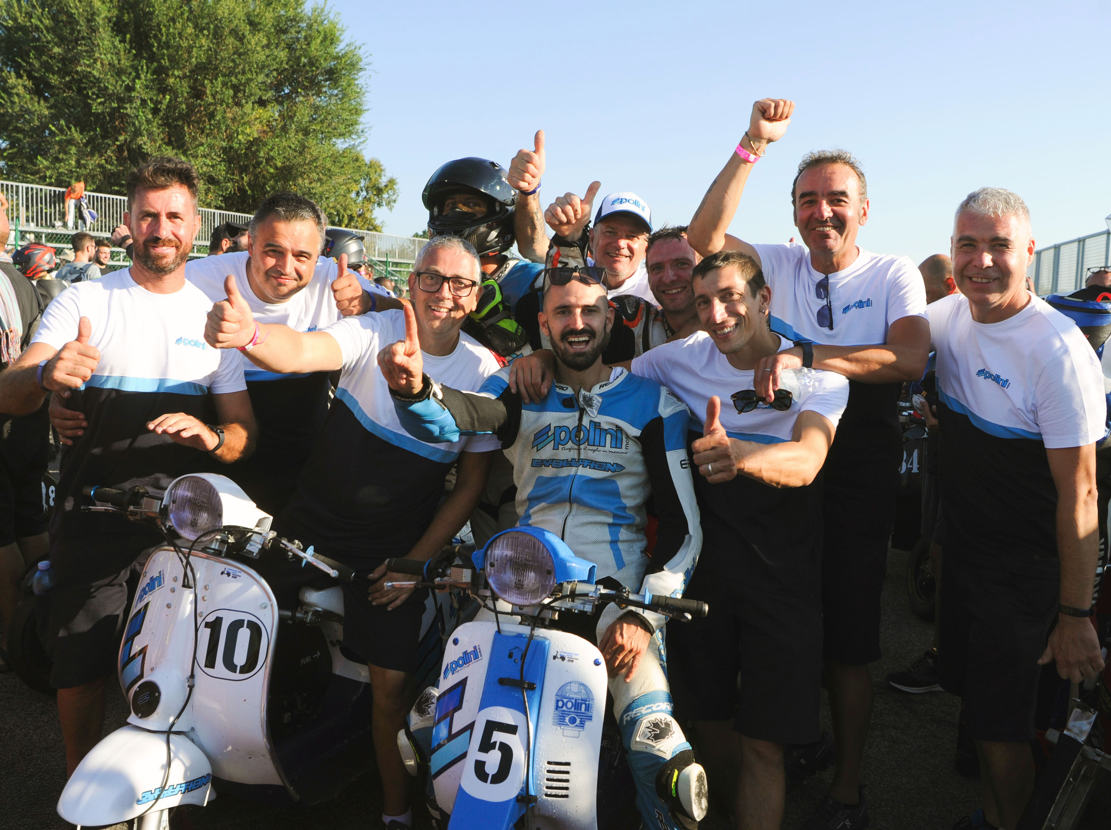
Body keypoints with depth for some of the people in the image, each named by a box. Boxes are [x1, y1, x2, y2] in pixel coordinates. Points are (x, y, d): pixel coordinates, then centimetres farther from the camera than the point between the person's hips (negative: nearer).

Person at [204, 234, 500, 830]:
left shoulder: (484, 372, -6)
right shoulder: (374, 332, -12)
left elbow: (472, 484, -2)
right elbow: (302, 351, -33)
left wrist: (416, 561, -7)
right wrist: (246, 333, -56)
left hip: (397, 549, 0)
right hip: (310, 526, 0)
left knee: (392, 684, -1)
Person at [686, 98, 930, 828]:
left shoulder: (894, 274, 1)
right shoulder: (780, 265, 7)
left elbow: (909, 358, -18)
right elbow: (703, 236, -9)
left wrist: (806, 356, -29)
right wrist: (754, 145, -14)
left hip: (859, 478, -2)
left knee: (849, 640, 4)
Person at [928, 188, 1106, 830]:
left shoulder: (1057, 349, -22)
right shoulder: (952, 316, -3)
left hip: (1026, 571, -6)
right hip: (963, 547, 7)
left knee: (1002, 727, 2)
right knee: (968, 687, 20)